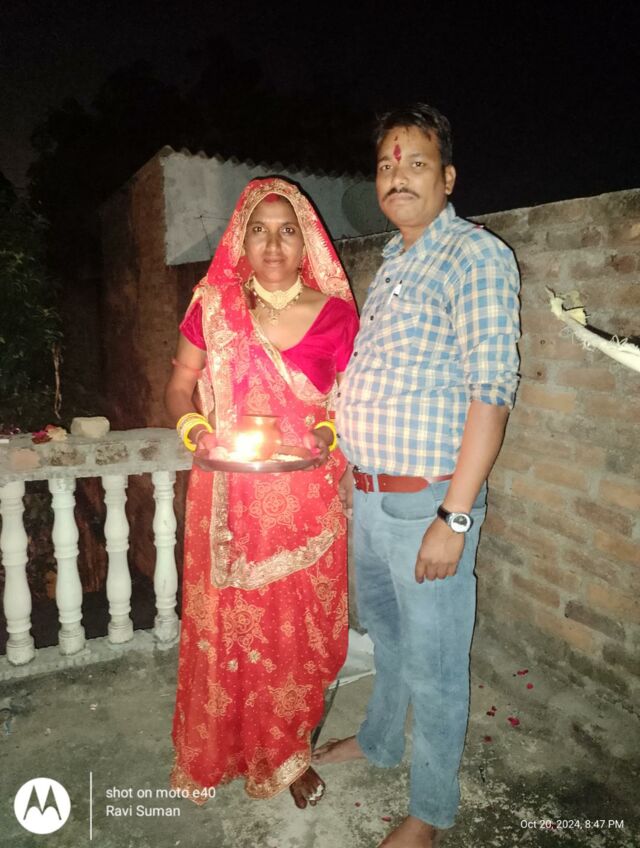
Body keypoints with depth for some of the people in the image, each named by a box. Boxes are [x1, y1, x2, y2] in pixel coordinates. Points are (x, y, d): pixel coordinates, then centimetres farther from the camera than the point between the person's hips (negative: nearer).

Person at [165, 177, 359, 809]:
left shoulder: (335, 314, -1)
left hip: (305, 502, 0)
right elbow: (180, 386, 9)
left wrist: (330, 431, -13)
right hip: (228, 501, 1)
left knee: (298, 632, 10)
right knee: (225, 627, 11)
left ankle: (287, 752, 37)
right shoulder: (212, 307, 1)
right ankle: (217, 751, 38)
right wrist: (193, 426, -11)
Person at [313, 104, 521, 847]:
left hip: (426, 502, -8)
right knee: (385, 632, 25)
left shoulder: (475, 256, -12)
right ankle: (379, 741, 50)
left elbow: (490, 391, -19)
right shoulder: (391, 262, 14)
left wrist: (454, 519, -22)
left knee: (432, 664, 9)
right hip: (370, 498, 8)